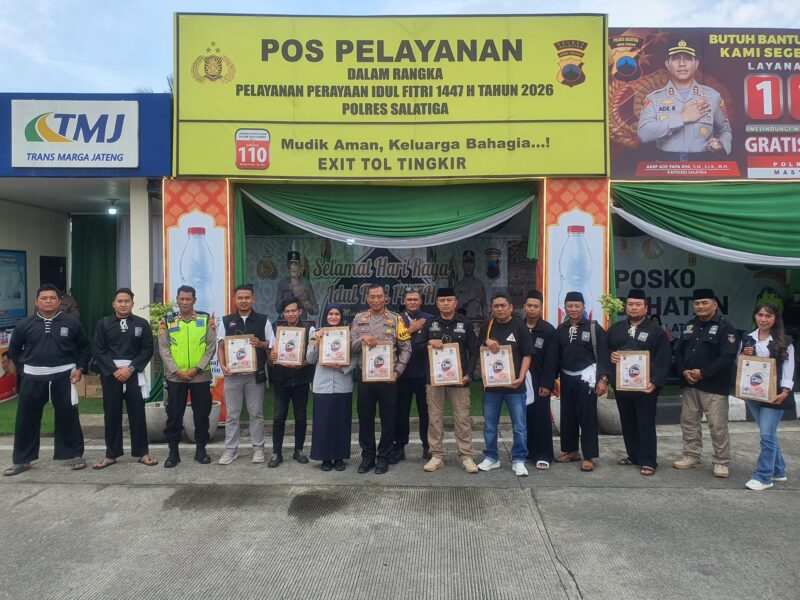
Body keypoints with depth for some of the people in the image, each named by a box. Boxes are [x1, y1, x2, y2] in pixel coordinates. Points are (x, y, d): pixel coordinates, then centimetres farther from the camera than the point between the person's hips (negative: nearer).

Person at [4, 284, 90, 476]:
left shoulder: (71, 322, 0)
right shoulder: (25, 324, 3)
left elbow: (84, 347, 9)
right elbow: (13, 350, 16)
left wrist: (80, 368, -1)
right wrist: (25, 367, 7)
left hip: (63, 377, -1)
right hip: (33, 378, 2)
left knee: (68, 417, 3)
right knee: (26, 418, 6)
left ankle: (75, 455, 16)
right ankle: (21, 460, 21)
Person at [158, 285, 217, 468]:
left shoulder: (206, 320, 2)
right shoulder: (167, 321, 5)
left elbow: (211, 347, -2)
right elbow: (163, 349, 0)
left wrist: (196, 368, -11)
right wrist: (177, 371, -10)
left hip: (201, 376, 0)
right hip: (175, 377, 0)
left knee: (202, 414, 6)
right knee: (174, 414, 5)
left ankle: (201, 449, 19)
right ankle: (173, 451, 16)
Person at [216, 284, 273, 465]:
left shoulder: (263, 320, 3)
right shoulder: (225, 321, 6)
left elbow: (272, 346, 4)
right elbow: (221, 346, 6)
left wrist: (260, 344, -17)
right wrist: (223, 366, -10)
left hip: (255, 374, -1)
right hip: (233, 374, 1)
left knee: (256, 413, 7)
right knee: (231, 414, 7)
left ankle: (258, 448, 17)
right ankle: (231, 449, 17)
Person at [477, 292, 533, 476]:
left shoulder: (519, 326, -2)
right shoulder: (487, 327, 8)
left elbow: (527, 355, -3)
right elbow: (478, 351, 16)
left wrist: (521, 378, -15)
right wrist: (487, 343, -6)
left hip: (514, 385, -3)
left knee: (519, 426, 2)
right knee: (490, 425, 11)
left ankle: (519, 460, 15)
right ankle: (491, 457, 25)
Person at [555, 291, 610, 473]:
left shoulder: (594, 328, -4)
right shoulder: (560, 329, 8)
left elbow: (603, 355, -6)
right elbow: (556, 356, 12)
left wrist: (603, 378, -13)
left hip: (586, 378, -4)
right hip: (566, 378, 4)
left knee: (587, 417, -1)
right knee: (567, 416, 10)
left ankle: (588, 457, 6)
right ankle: (571, 451, 23)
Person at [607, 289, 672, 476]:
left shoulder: (655, 330, -1)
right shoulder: (616, 328, 11)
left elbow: (664, 359, -6)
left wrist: (655, 382, -15)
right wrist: (610, 355, -6)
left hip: (645, 386, -4)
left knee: (646, 424, 0)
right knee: (627, 423, 13)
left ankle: (648, 462, 8)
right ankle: (633, 455, 27)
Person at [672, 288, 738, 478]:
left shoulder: (725, 327, -7)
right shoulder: (689, 326, 14)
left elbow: (728, 357, -17)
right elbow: (678, 352, 13)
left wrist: (703, 373, -19)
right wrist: (683, 371, -6)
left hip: (713, 386, -6)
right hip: (689, 385, 7)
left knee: (718, 426, -2)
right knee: (688, 422, 12)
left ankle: (721, 462, 10)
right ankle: (691, 456, 25)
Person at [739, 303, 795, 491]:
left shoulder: (784, 342, -3)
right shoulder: (747, 339, 8)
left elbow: (789, 368, -6)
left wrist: (784, 392, -15)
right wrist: (745, 355, -5)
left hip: (773, 394, -4)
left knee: (767, 434, -7)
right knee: (769, 434, 14)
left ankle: (763, 477, -1)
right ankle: (778, 471, 27)